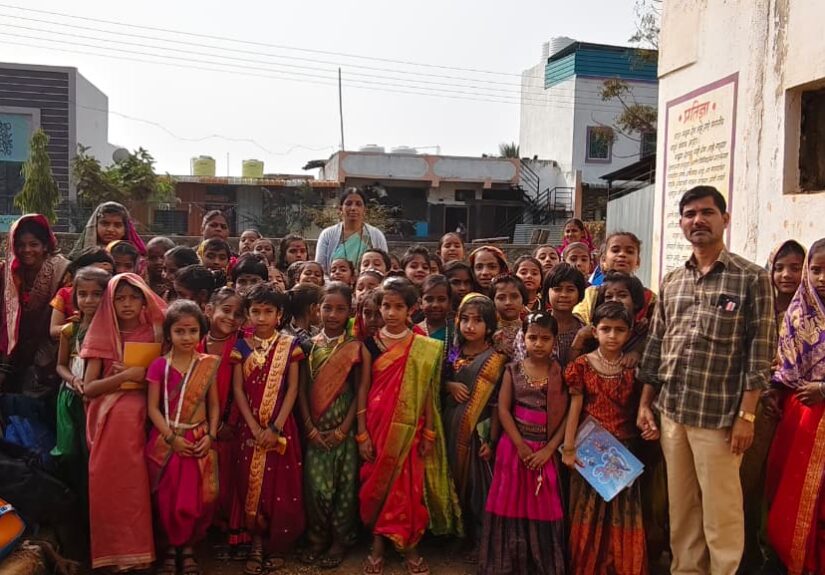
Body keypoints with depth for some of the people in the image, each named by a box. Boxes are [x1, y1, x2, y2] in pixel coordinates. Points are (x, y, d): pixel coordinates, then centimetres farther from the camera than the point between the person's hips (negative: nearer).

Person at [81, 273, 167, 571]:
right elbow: (88, 387, -5)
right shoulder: (102, 337, 4)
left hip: (141, 418, 0)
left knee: (138, 482, -12)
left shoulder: (154, 333, 5)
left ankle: (137, 548, 4)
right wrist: (126, 376, -16)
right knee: (110, 481, -11)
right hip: (109, 421, 0)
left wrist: (150, 377, -14)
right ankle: (115, 548, 4)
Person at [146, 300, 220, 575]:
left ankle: (188, 547, 23)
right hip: (167, 442, -1)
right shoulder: (159, 365, -4)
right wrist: (172, 437, -13)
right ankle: (171, 547, 26)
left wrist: (210, 436, -8)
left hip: (199, 441, 1)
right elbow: (153, 408, -5)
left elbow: (214, 405, 4)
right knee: (168, 499, 5)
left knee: (196, 498, 3)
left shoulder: (208, 365, 1)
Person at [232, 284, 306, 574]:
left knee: (281, 485, 3)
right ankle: (257, 545, 18)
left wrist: (276, 427, -13)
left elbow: (293, 389, -5)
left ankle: (276, 545, 19)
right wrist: (255, 428, -10)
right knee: (252, 484, 5)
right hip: (251, 427, 1)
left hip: (281, 427, -1)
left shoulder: (289, 345, -2)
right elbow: (238, 390, -1)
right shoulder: (242, 347, 2)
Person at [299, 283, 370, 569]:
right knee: (316, 485, 3)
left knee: (344, 483, 6)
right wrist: (309, 426, -6)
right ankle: (317, 538, 22)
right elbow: (302, 389, 2)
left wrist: (343, 429, -8)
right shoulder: (310, 345, 2)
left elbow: (359, 393, -3)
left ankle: (340, 540, 22)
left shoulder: (356, 348, -4)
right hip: (316, 429, 1)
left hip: (343, 428, -1)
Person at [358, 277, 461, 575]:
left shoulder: (425, 347, -2)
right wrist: (361, 433, -6)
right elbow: (363, 388, -2)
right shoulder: (371, 343, -1)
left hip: (409, 428, 0)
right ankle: (377, 546, 22)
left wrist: (429, 433, -2)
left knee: (409, 485, 3)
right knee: (376, 483, 7)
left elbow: (427, 391, 0)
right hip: (376, 425, 1)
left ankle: (410, 546, 20)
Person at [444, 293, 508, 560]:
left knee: (477, 483, 4)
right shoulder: (454, 353, 5)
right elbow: (439, 381, 15)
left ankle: (479, 541, 18)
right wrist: (450, 385, -8)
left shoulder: (495, 359, -9)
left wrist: (491, 440, -13)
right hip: (452, 426, 5)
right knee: (456, 482, 13)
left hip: (478, 429, -5)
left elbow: (497, 403, -10)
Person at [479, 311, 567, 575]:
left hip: (546, 450, 0)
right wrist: (521, 446, -12)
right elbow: (503, 409, -5)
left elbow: (566, 415, -4)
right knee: (511, 504, 7)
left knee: (543, 508, 7)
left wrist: (548, 449, -12)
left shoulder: (560, 374, -2)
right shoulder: (513, 370, -1)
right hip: (515, 446, 0)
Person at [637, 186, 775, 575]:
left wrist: (746, 415, -11)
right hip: (671, 412, 5)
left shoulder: (752, 279, -5)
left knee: (720, 511, 5)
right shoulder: (671, 282, 9)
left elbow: (760, 352, -8)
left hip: (719, 416, -5)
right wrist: (645, 403, 10)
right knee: (680, 508, 16)